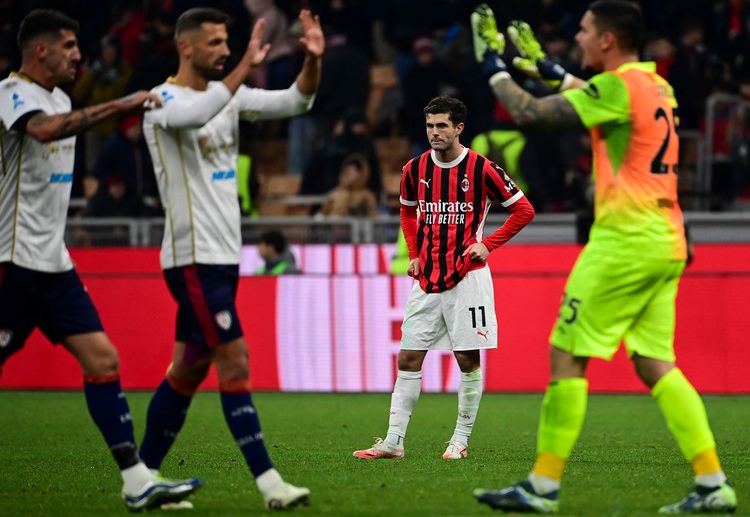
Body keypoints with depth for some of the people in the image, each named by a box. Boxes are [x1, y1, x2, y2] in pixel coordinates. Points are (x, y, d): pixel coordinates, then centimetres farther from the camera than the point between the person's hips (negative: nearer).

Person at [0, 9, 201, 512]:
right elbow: (45, 130, -35)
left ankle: (138, 481, -2)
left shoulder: (60, 98, 16)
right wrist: (118, 106, -38)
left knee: (102, 360, 1)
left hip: (53, 262, 9)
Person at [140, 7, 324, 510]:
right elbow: (196, 114, -35)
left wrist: (314, 60, -12)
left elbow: (295, 101, 6)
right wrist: (246, 66, -39)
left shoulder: (227, 94, 12)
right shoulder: (163, 100, -11)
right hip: (194, 257, -8)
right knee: (235, 365, -12)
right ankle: (269, 482, -14)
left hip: (224, 255, 8)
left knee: (189, 369, 12)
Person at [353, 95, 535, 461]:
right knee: (408, 359, 0)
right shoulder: (414, 169, 5)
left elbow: (524, 210, 0)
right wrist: (414, 253, 12)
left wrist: (488, 244, -7)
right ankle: (393, 441, 2)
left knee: (468, 359, 0)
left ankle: (461, 440, 10)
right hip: (426, 278, 4)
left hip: (467, 277, -4)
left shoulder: (482, 169, -7)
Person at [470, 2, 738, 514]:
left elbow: (528, 112, -11)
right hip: (667, 242, 9)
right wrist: (550, 70, 38)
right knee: (654, 364, 9)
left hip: (625, 240, -9)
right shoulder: (657, 87, 13)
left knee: (567, 356, -2)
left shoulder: (618, 86, -12)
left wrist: (496, 69, 6)